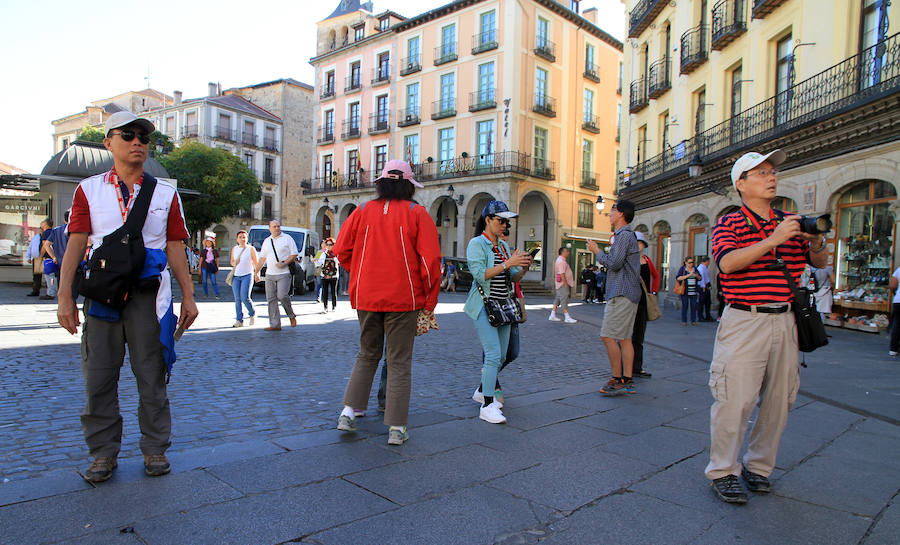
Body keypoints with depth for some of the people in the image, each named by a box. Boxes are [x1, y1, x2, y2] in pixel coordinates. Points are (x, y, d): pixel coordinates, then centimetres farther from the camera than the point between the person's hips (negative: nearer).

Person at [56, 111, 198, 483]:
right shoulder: (88, 190, 10)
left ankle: (155, 449, 17)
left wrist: (188, 296, 2)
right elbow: (76, 244, 3)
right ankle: (104, 452, 19)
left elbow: (175, 247, 8)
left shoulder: (165, 193, 10)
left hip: (149, 294, 0)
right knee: (98, 376, 5)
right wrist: (65, 297, -5)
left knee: (151, 375, 4)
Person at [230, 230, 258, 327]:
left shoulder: (251, 249, 2)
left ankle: (252, 314, 9)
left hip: (247, 275, -4)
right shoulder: (234, 249, 14)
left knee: (245, 297, -16)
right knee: (237, 299, -1)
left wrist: (257, 274, -10)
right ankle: (239, 320, 3)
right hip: (236, 276, 4)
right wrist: (234, 263, 0)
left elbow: (256, 263, 2)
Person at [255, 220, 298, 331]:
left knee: (282, 296, -17)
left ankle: (291, 315, 9)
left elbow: (294, 254, -2)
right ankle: (275, 324, 5)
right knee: (271, 299, 1)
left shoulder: (287, 239, 2)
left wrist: (284, 263, -15)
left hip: (283, 273, -5)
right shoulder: (266, 241, 17)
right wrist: (256, 272, 16)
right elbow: (262, 258, 21)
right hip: (269, 275, 5)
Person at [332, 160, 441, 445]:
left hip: (366, 296, 3)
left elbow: (342, 250, 5)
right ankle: (396, 428, 8)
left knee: (367, 355, 20)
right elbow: (431, 259, -9)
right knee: (399, 362, 6)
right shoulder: (416, 213, -4)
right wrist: (430, 300, -2)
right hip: (403, 298, -3)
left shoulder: (363, 211, 4)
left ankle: (349, 412, 14)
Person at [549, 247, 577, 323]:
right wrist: (565, 283, -22)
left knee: (558, 299, 12)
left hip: (564, 284, 11)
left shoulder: (562, 260, 18)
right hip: (563, 283, -11)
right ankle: (567, 317, -9)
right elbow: (561, 273, -23)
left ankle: (553, 316, 16)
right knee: (564, 300, -9)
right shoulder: (561, 261, -17)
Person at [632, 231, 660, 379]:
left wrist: (654, 292, 15)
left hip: (644, 302, 6)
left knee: (639, 336, 12)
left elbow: (656, 276, 25)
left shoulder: (647, 260, 11)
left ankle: (637, 368, 20)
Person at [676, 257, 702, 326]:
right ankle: (684, 321, 5)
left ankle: (693, 321, 8)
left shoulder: (695, 269, 12)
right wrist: (689, 275, -19)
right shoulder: (682, 269, -1)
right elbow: (678, 278, -14)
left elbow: (700, 279, 17)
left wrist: (697, 276, -6)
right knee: (685, 306, -2)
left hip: (694, 291, 3)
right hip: (685, 291, -3)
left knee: (694, 306, 1)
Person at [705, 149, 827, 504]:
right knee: (735, 399, -8)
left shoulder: (790, 223, 15)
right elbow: (727, 262, -19)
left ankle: (758, 466, 25)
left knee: (778, 401, 10)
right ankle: (722, 471, 5)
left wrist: (816, 243, -4)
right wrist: (773, 240, -25)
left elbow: (820, 263, 19)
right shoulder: (729, 224, -1)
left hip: (784, 322, 6)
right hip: (744, 322, -5)